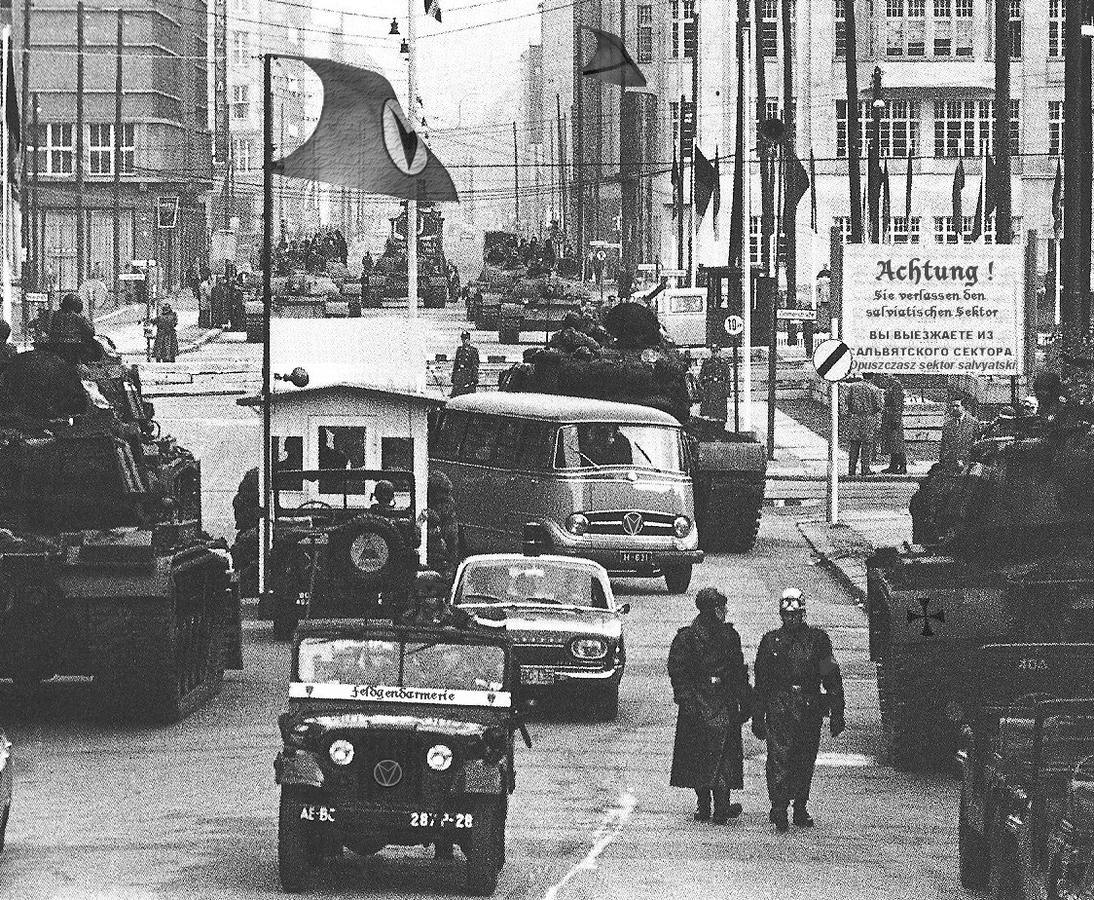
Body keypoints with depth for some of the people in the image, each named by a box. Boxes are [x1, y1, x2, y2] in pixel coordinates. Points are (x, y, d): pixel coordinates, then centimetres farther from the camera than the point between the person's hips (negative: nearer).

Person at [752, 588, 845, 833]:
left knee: (805, 760, 8)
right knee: (779, 758, -12)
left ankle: (800, 808, 21)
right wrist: (757, 718, 9)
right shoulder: (771, 641, 7)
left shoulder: (818, 639, 5)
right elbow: (760, 682, 11)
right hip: (778, 709, -1)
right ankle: (779, 808, -14)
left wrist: (837, 714, 0)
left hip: (810, 710, 1)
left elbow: (832, 678, 5)